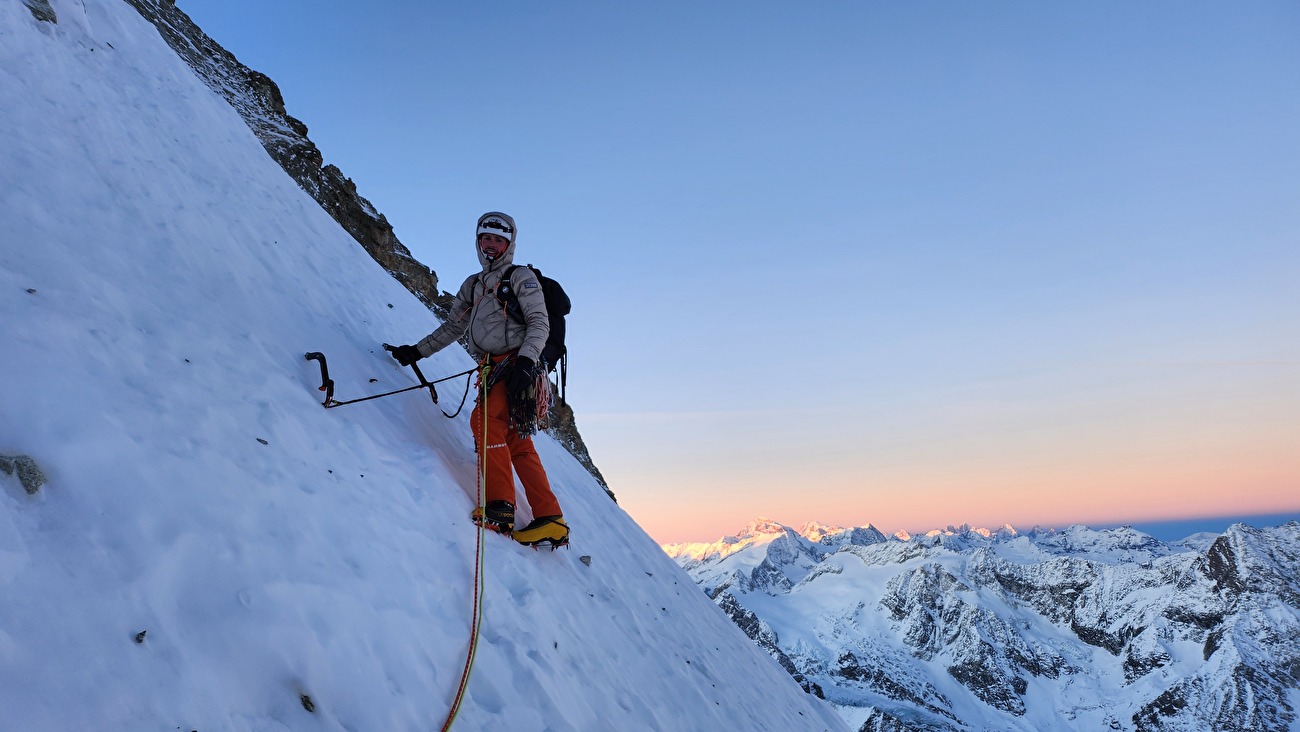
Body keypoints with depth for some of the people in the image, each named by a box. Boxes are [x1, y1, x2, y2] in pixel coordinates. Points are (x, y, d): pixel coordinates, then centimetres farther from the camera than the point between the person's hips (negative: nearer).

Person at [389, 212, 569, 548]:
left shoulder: (521, 276, 4)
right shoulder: (473, 285, 25)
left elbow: (539, 323, -6)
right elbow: (453, 327, 30)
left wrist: (526, 361, -20)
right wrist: (418, 351, 24)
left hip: (516, 365, -7)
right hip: (493, 368, 7)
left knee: (484, 419, -23)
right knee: (517, 443, -1)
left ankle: (500, 508, -24)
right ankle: (551, 521, -4)